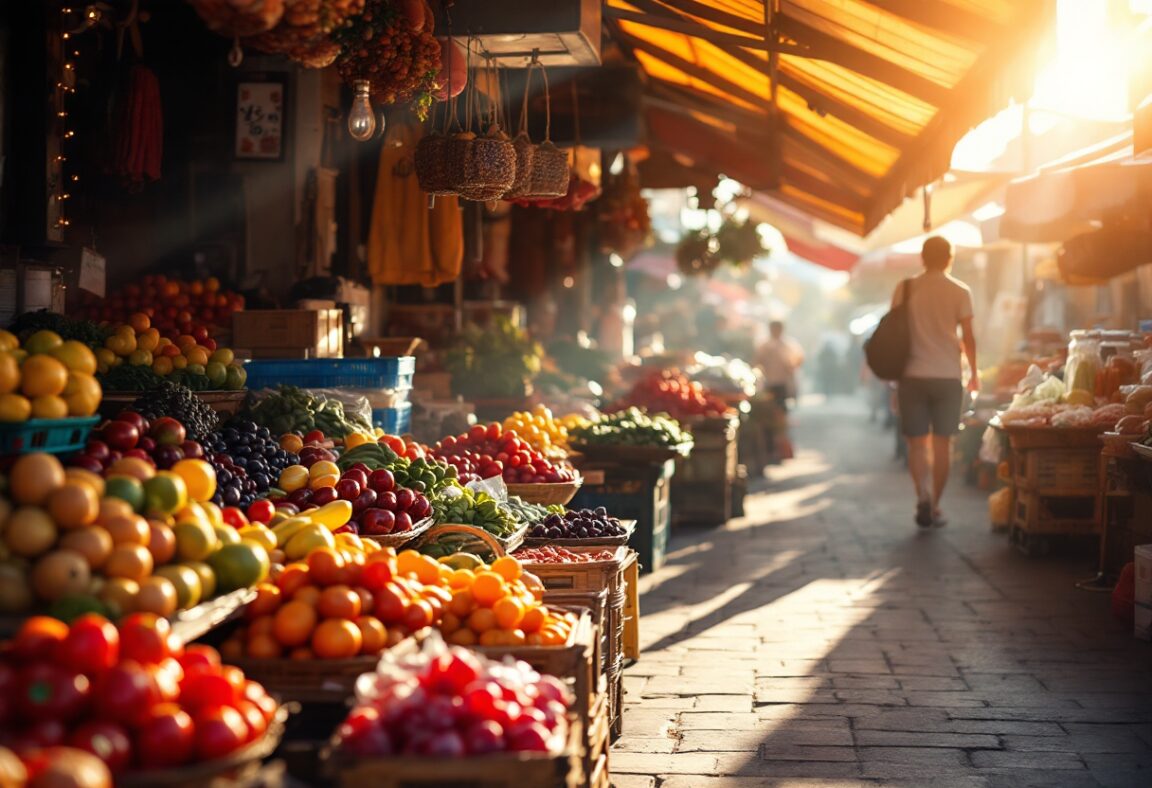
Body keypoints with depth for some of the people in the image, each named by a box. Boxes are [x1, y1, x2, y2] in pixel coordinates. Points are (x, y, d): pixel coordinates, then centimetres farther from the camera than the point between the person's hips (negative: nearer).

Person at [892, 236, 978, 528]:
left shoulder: (905, 289, 1)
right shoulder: (960, 292, -1)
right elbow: (968, 338, -1)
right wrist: (974, 373, 12)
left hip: (913, 375, 1)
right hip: (948, 375, 0)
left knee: (917, 442, 6)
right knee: (942, 443, 8)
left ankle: (923, 496, -15)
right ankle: (934, 507, 9)